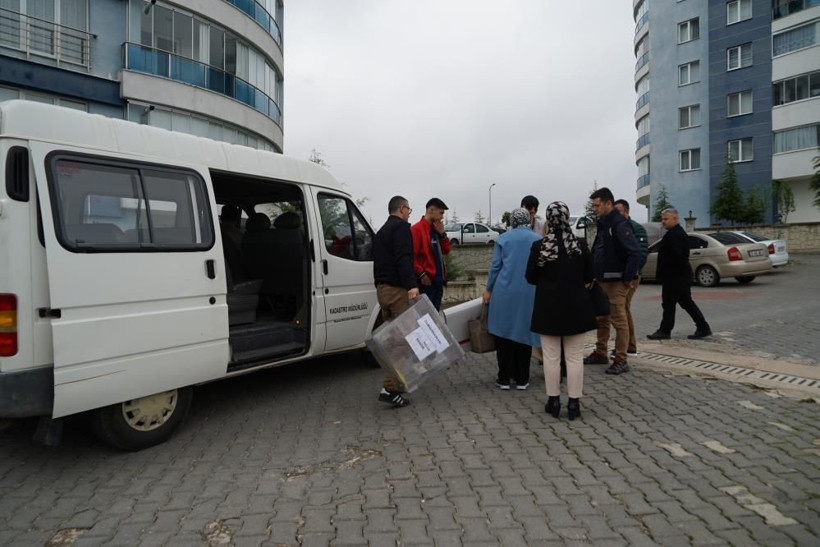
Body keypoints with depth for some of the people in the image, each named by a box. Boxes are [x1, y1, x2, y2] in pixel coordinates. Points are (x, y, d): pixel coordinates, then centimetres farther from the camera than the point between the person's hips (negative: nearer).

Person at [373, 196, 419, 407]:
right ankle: (390, 388, -15)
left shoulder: (381, 231, 24)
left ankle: (395, 379, 25)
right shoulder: (401, 227, -6)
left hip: (382, 288, 10)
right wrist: (411, 285, -31)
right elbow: (403, 258, -22)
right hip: (397, 289, -10)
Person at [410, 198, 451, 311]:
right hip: (426, 281, -9)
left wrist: (442, 234, 4)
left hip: (438, 280, 9)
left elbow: (446, 250, 17)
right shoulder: (417, 229, -11)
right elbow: (411, 256, -17)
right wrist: (421, 274, -21)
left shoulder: (435, 229, 17)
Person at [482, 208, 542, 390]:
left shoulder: (503, 238, 3)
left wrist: (489, 289, 10)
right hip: (529, 293, 1)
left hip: (505, 292, -1)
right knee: (523, 333, 9)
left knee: (504, 334, 7)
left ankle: (504, 378, 10)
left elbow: (495, 266, 1)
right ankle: (522, 379, 14)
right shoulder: (538, 240, 6)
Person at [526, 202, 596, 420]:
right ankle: (574, 402, 12)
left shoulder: (539, 246, -10)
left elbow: (531, 278, -2)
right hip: (576, 307, 1)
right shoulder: (580, 245, -4)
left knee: (551, 356, 8)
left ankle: (553, 400, 15)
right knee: (575, 356, 8)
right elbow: (589, 276, 4)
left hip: (548, 307, -1)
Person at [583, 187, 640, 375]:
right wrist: (596, 275, 12)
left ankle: (621, 360, 5)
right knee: (602, 319, 16)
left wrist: (628, 278, -19)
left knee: (619, 321, -2)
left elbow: (635, 253, -23)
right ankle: (600, 353, 28)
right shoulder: (603, 224, 13)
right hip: (602, 280, 9)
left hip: (616, 281, -9)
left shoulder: (620, 224, -16)